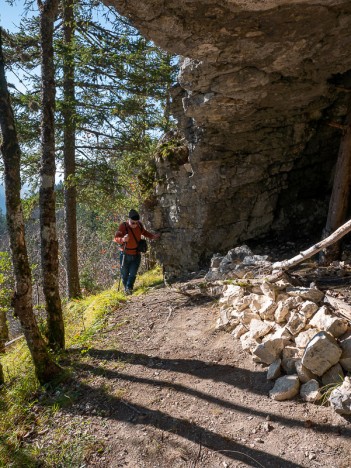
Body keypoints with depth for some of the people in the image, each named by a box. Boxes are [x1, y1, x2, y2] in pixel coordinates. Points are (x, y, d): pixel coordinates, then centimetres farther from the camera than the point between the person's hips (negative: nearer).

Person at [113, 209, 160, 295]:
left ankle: (129, 288, 3)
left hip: (136, 255, 2)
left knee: (133, 274, -6)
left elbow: (144, 232, 17)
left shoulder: (139, 225, -5)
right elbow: (116, 238, -31)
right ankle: (126, 288, 31)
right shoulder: (123, 226, -20)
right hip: (125, 255, -2)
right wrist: (123, 239, -52)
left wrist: (153, 236, 4)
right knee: (125, 274, 11)